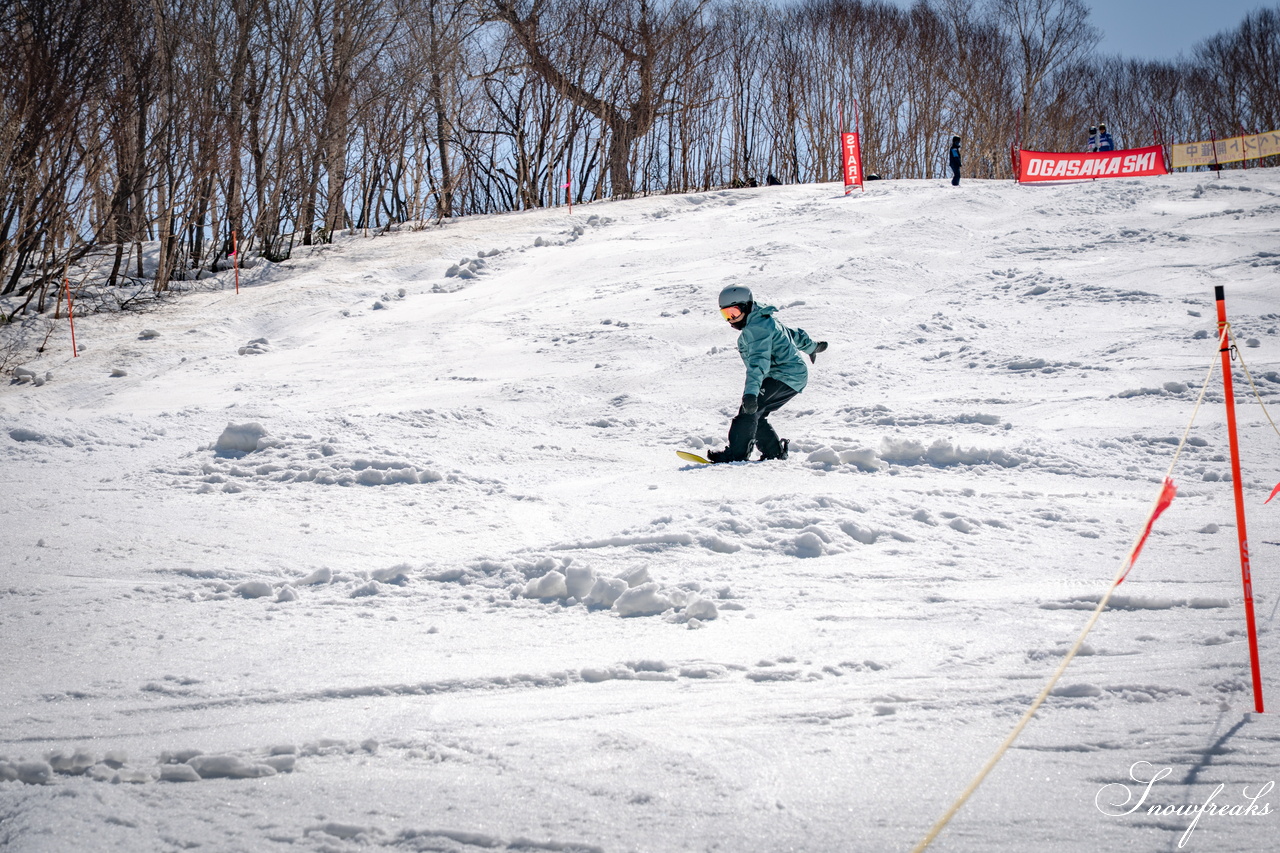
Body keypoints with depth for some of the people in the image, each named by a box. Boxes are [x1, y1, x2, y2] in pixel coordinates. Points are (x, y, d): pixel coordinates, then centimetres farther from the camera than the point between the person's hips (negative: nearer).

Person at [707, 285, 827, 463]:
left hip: (785, 377, -11)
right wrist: (811, 346, 50)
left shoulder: (756, 328, -18)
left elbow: (759, 362, -33)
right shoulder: (762, 320, 16)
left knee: (750, 409, -21)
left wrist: (751, 392, -46)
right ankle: (774, 452, 14)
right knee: (756, 415, 10)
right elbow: (792, 333, 32)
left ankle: (736, 454, -24)